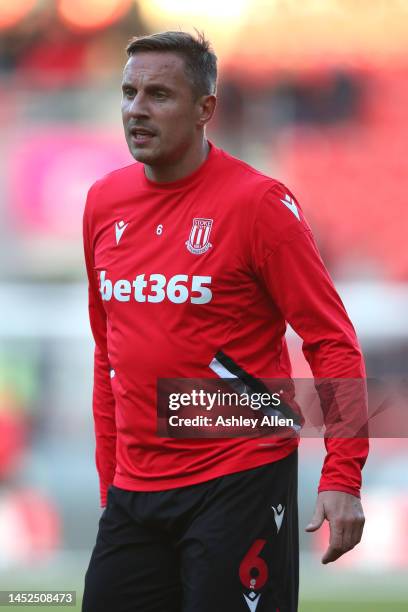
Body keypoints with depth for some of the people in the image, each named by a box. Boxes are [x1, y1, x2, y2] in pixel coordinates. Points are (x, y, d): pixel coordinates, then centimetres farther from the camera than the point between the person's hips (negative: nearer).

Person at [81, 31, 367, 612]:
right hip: (133, 492, 6)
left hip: (239, 482, -6)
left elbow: (332, 342, -9)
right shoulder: (104, 202, 8)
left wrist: (342, 476, -18)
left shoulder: (258, 202, -10)